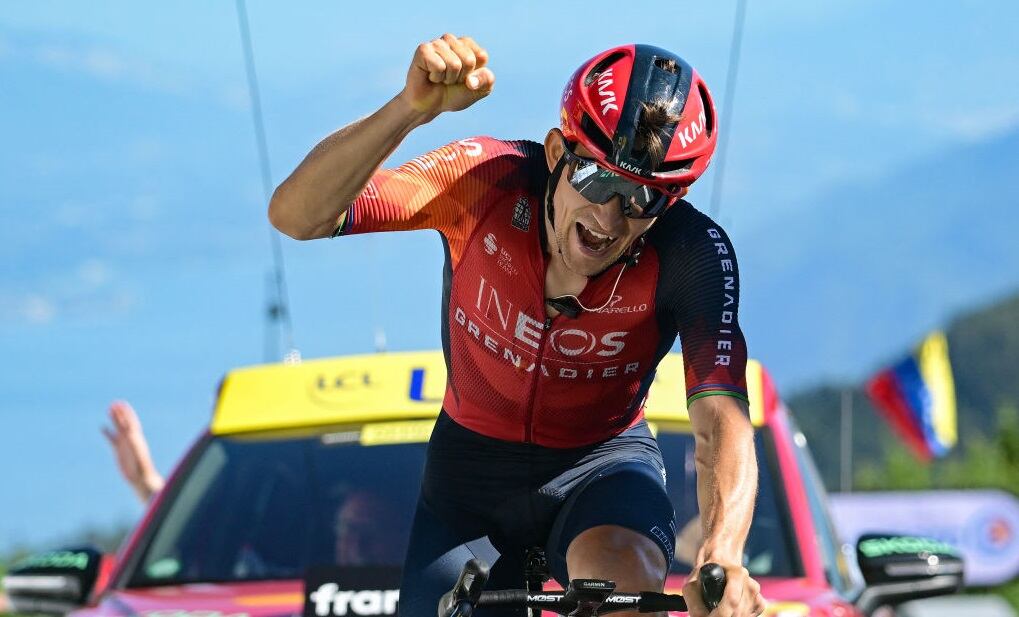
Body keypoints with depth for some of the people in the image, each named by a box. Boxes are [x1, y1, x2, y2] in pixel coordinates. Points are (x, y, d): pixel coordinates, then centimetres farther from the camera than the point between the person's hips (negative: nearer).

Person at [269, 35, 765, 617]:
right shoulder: (489, 181, -25)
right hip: (474, 464, 2)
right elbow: (295, 215, -33)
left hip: (602, 461, -2)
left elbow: (722, 416, -36)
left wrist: (722, 557, -56)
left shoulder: (692, 252, -25)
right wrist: (412, 108, -49)